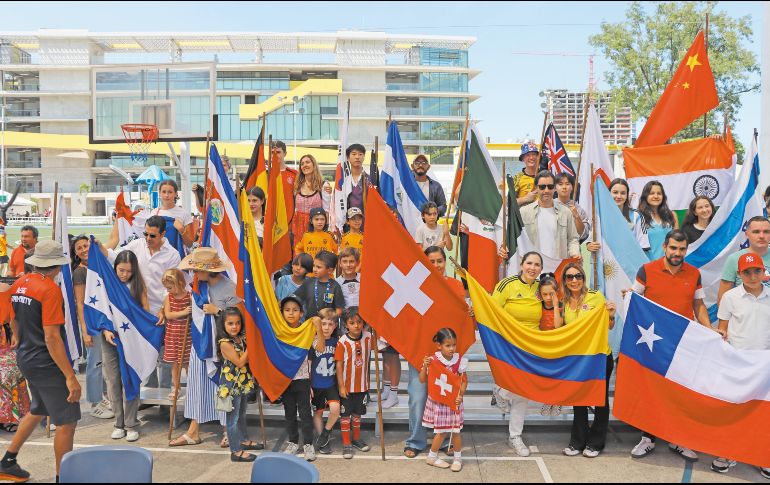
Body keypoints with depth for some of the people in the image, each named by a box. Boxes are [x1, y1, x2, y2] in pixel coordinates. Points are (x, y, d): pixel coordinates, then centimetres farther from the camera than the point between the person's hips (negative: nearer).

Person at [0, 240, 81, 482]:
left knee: (38, 410, 28)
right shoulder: (50, 289, -21)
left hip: (26, 360, 9)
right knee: (67, 422, 1)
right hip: (47, 363, -9)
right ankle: (62, 477, 8)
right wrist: (70, 376, -24)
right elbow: (51, 337, -25)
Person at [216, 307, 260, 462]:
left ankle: (244, 440, 40)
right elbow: (240, 362, -21)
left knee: (242, 414, 24)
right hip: (231, 384, -8)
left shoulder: (242, 338, 2)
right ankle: (236, 451, 8)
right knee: (233, 417, 1)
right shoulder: (225, 343, -20)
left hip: (243, 383, 8)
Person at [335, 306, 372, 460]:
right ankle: (346, 443, 17)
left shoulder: (368, 337, -5)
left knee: (357, 413, 18)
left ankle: (356, 439, 34)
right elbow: (339, 365, -12)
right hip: (347, 385, -4)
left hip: (362, 384, 4)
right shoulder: (343, 342, -16)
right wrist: (341, 386, -12)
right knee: (345, 414, 7)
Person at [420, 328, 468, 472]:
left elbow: (464, 380, 2)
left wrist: (461, 395, -13)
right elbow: (423, 380, -8)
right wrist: (425, 366, -23)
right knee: (441, 431, 4)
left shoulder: (459, 360, -7)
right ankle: (432, 457, 25)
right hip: (437, 402, -2)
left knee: (455, 431, 6)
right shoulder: (432, 360, -12)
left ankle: (457, 458, 28)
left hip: (454, 401, 2)